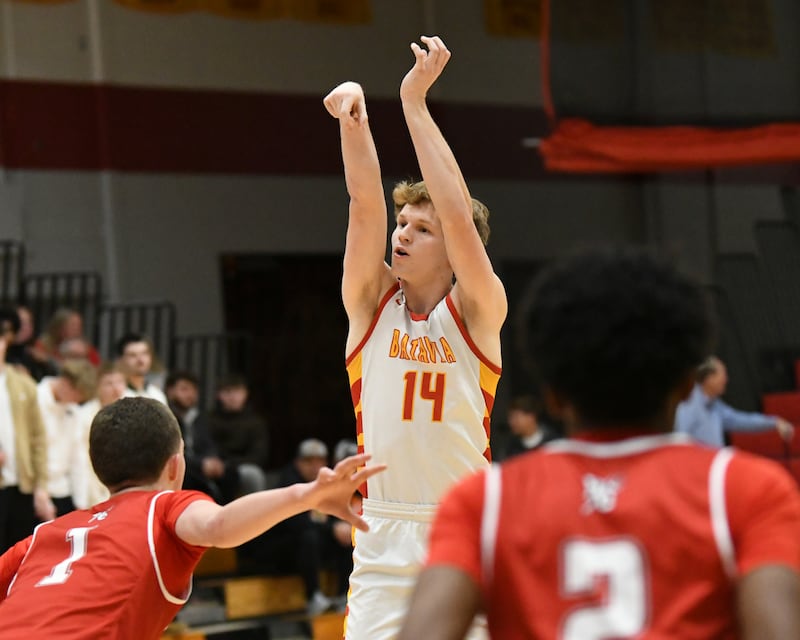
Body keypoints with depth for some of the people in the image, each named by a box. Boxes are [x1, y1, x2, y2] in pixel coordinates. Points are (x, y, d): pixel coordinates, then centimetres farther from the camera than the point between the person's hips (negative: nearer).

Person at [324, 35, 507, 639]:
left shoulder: (478, 311, -3)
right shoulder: (371, 301, 5)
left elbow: (458, 212, -16)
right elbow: (365, 202, -8)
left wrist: (415, 101, -19)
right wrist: (354, 116, -24)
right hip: (384, 540, 2)